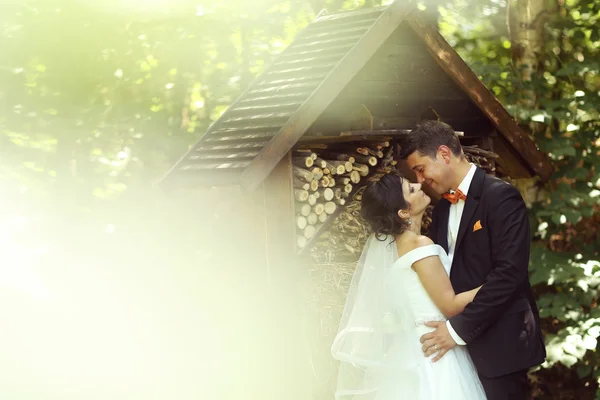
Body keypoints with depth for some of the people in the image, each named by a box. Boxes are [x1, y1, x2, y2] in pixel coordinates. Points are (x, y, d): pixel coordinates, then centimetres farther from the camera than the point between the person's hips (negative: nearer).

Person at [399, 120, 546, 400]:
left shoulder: (501, 197, -11)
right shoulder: (442, 209, 14)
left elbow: (510, 271, -20)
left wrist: (459, 328, -20)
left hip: (498, 341, -7)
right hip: (459, 344, 7)